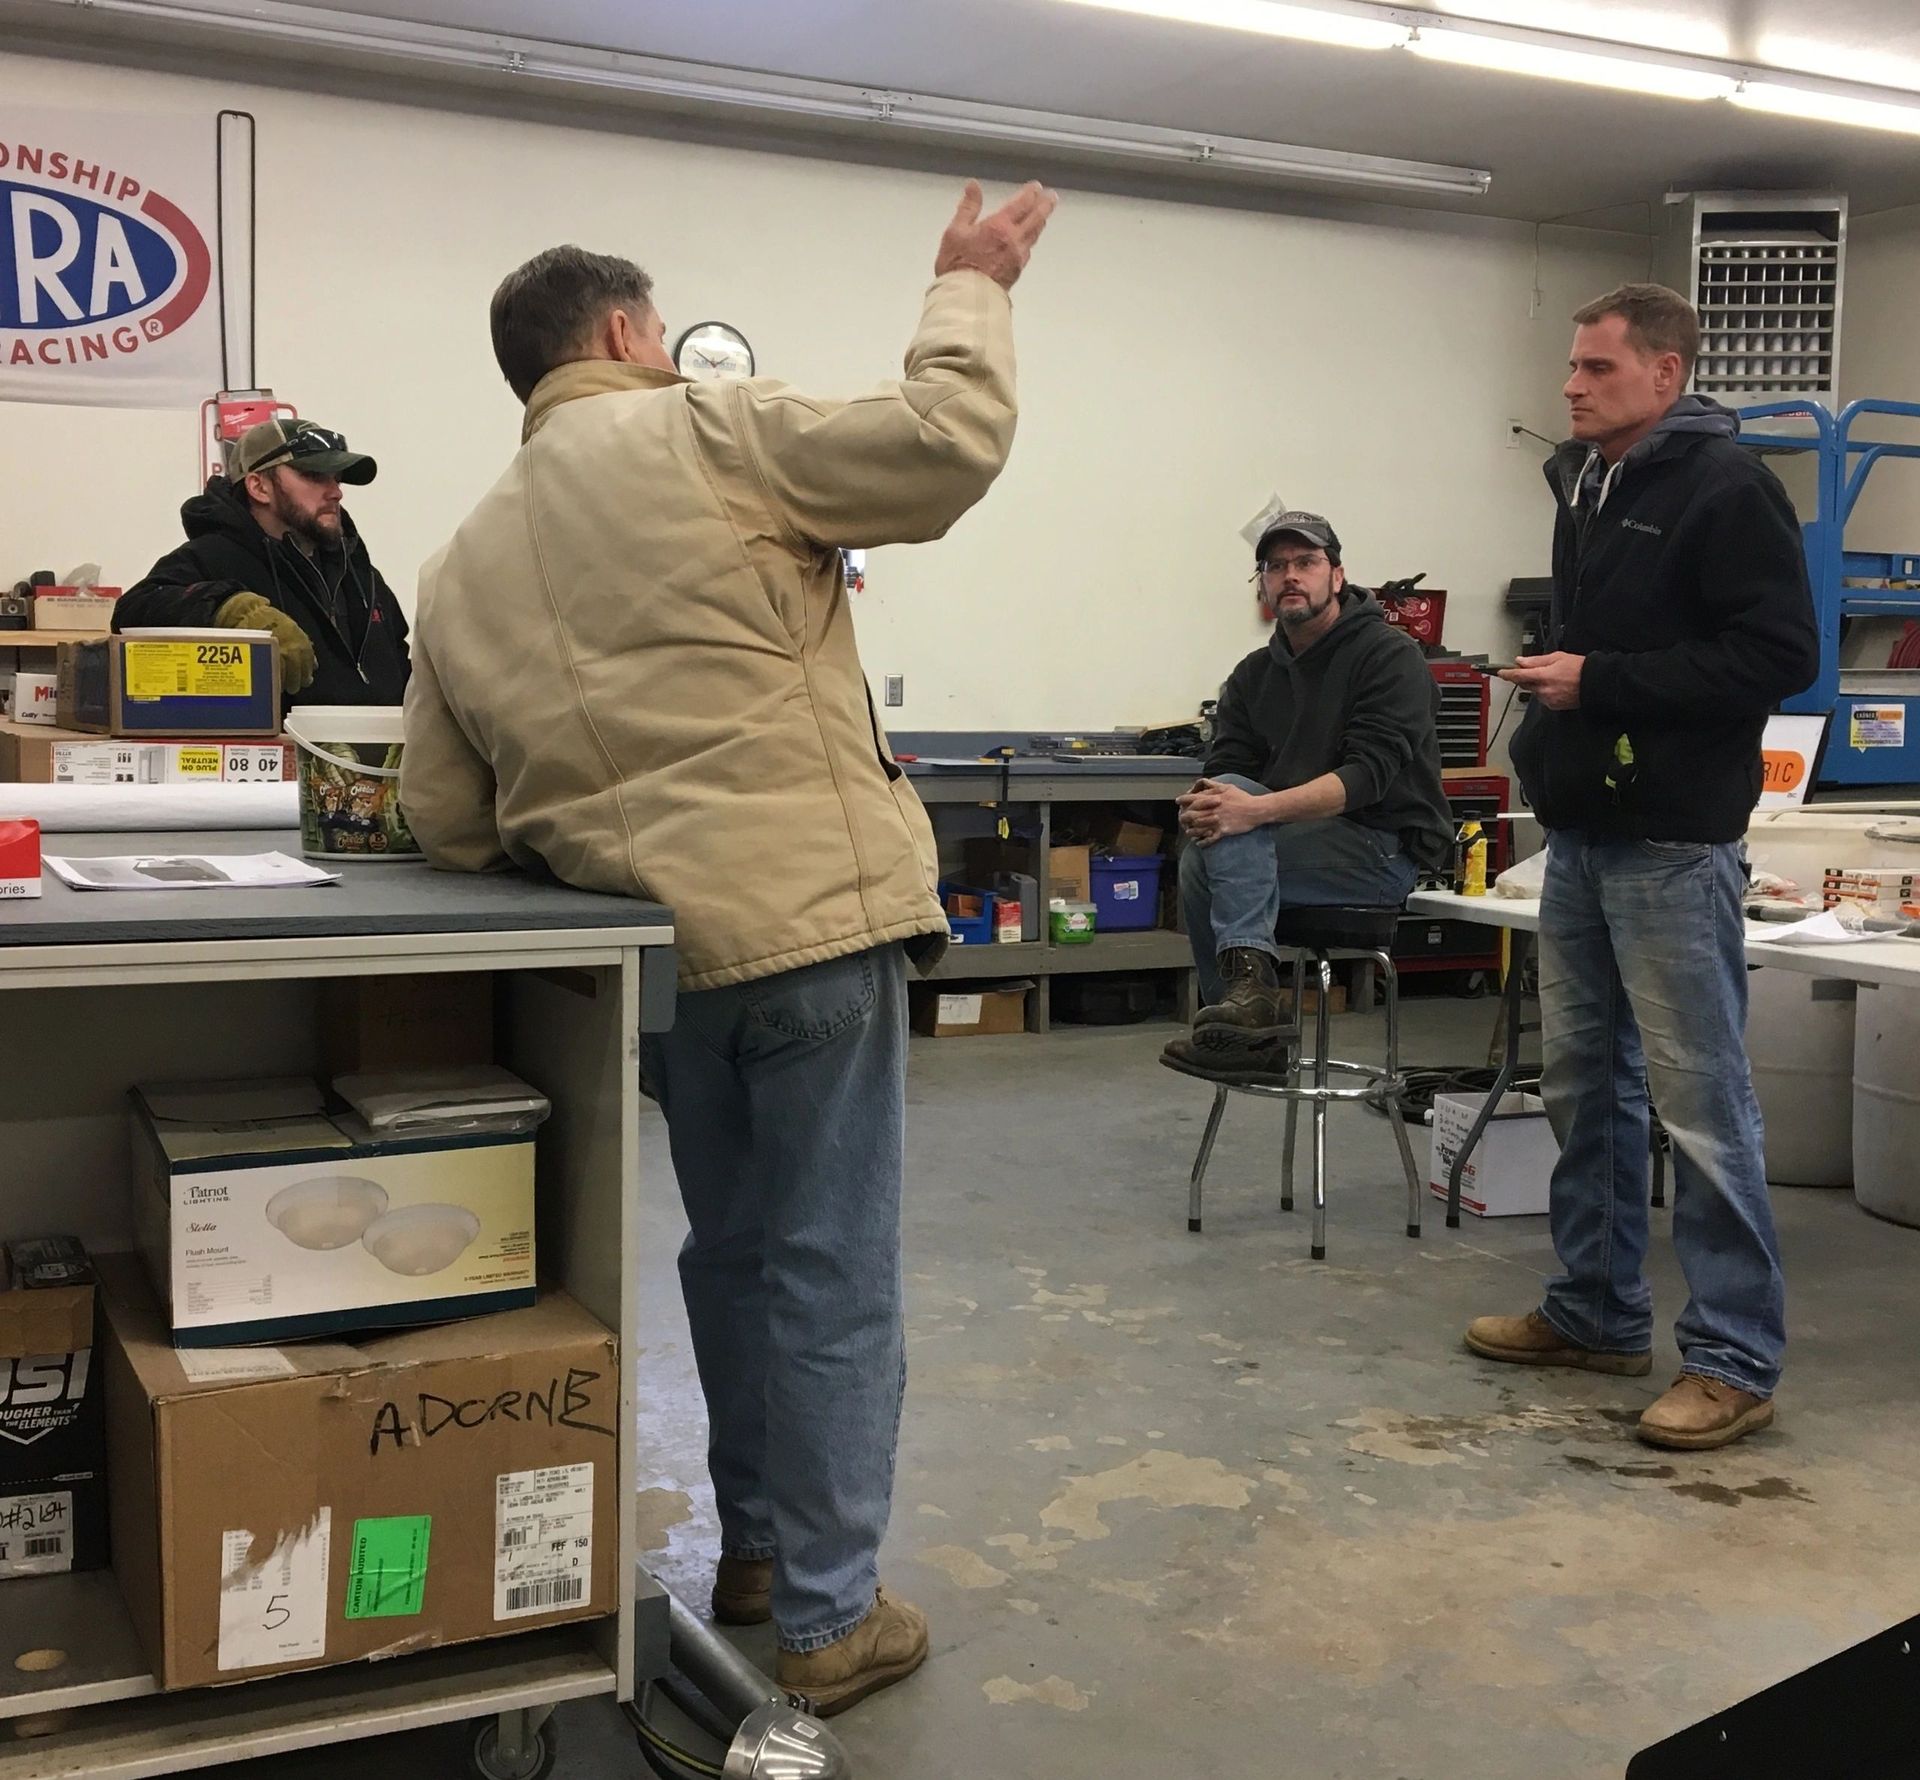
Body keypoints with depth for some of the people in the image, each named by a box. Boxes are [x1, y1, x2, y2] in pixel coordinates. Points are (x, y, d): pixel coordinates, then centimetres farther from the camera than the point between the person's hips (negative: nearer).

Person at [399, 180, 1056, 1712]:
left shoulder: (464, 569, 14)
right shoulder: (704, 432, -4)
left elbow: (451, 826, 13)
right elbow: (947, 444, -8)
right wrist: (971, 289, 8)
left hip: (659, 952, 6)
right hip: (815, 923, -6)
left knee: (732, 1252, 23)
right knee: (834, 1274, 3)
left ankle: (755, 1545, 35)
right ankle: (832, 1619, 13)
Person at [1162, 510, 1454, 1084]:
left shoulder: (1390, 655, -9)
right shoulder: (1253, 675, 12)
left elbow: (1367, 774, -22)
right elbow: (1226, 775, 4)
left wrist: (1256, 809, -35)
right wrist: (1205, 809, -23)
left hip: (1387, 849, -7)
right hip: (1300, 841, 7)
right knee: (1199, 864, -20)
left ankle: (1248, 988, -36)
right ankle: (1252, 1030, -16)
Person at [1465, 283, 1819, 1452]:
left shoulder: (1725, 488, -10)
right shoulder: (1587, 487, 15)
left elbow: (1780, 655, -18)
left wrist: (1601, 683, -18)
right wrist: (1549, 746, 13)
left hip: (1673, 848, -9)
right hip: (1583, 837, 9)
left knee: (1701, 1102, -4)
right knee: (1585, 1084, 14)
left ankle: (1736, 1361, 5)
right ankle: (1599, 1313, 26)